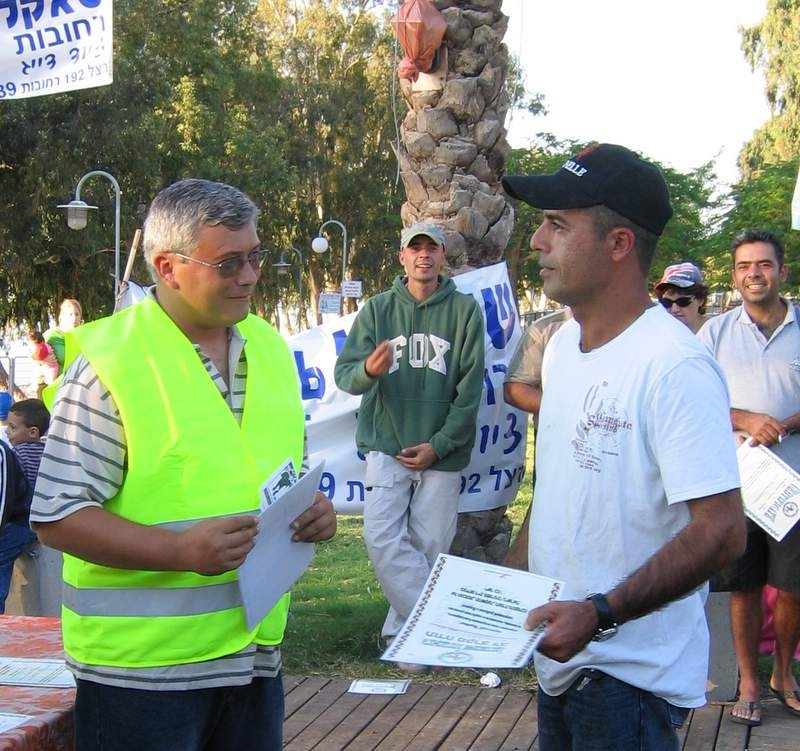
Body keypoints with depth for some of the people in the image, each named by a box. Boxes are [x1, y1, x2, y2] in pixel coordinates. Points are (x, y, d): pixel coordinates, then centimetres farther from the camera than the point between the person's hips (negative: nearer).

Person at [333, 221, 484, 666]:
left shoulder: (464, 310, 1)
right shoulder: (377, 309, 6)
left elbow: (470, 388, -2)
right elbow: (344, 372, -2)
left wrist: (439, 445, -9)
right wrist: (367, 370, -26)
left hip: (442, 453, -1)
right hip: (387, 446, 1)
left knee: (430, 546, 2)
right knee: (383, 539, -11)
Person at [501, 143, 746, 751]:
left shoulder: (675, 365, -21)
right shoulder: (564, 344, 7)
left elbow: (722, 531, -24)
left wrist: (599, 614, -28)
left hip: (631, 676, -8)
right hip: (560, 660, 8)